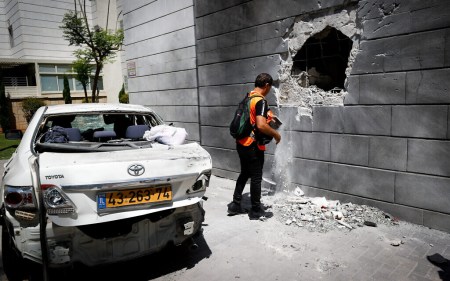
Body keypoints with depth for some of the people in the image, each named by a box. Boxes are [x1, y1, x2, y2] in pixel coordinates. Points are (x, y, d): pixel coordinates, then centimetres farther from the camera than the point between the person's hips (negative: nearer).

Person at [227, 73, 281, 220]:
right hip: (253, 146, -8)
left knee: (244, 173, 19)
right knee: (256, 177, 4)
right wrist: (276, 134, -13)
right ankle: (256, 210, 17)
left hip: (242, 143, 9)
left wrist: (267, 118, 30)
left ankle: (235, 205, 27)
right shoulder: (261, 101, -18)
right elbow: (261, 125, -29)